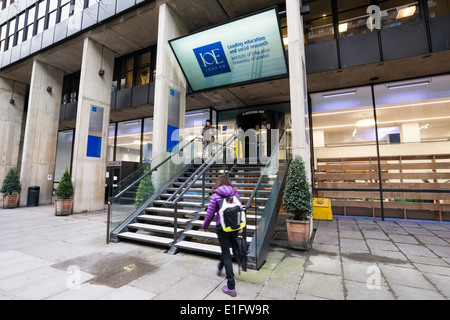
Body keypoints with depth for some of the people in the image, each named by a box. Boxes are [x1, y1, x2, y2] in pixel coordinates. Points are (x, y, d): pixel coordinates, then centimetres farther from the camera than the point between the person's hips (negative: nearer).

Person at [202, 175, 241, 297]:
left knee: (226, 255, 6)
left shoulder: (215, 196, -9)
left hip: (222, 228, -4)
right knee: (226, 249, 27)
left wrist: (204, 226, 13)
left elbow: (210, 214, -6)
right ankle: (220, 268, 53)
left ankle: (231, 287, 11)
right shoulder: (236, 194, 2)